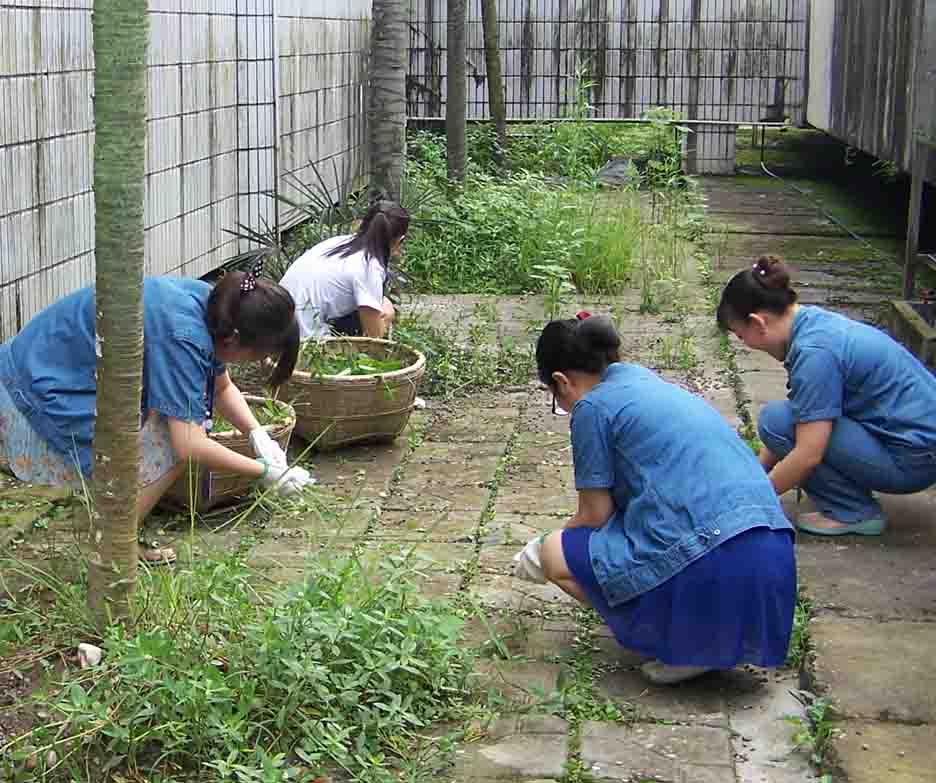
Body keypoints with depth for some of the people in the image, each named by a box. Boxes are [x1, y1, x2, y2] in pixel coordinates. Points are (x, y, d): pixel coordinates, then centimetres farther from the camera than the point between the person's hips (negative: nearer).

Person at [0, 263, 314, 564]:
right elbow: (190, 446, -33)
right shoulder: (182, 337, -31)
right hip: (38, 391, -9)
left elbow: (222, 387, 11)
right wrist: (265, 472, -22)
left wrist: (258, 434, -4)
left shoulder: (210, 303, -4)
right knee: (171, 447, -16)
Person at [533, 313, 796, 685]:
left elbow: (595, 514, 4)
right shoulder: (645, 380, 24)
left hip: (710, 563, -8)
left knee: (556, 555, 9)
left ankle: (680, 645, 1)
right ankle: (712, 638, 14)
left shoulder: (592, 406, 0)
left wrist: (541, 550, 22)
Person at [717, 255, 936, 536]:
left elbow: (808, 454, -23)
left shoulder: (814, 350, -22)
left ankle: (855, 512, -3)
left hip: (913, 460, -10)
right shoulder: (815, 321, 6)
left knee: (777, 419, -14)